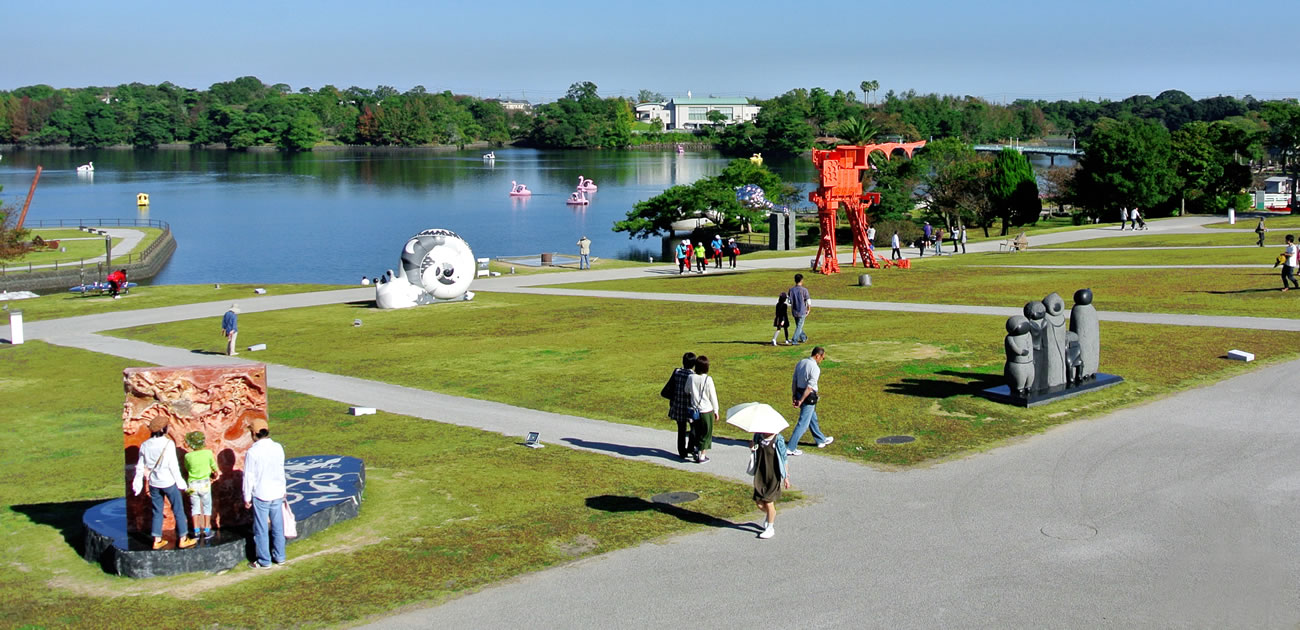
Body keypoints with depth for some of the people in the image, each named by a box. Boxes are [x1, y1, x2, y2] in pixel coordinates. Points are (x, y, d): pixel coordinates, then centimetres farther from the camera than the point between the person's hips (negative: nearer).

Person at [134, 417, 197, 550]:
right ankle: (183, 539, 12)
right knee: (178, 510, 7)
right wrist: (180, 481, -4)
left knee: (157, 512, 15)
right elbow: (173, 465, -15)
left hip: (154, 483, 5)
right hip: (169, 482, -5)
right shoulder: (168, 444, -17)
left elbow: (140, 466, 5)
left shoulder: (145, 445, -2)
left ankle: (157, 540, 17)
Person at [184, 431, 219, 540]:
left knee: (195, 506, 14)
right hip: (205, 483, -1)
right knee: (207, 506, 13)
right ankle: (207, 530, 13)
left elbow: (187, 469, 6)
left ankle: (196, 531, 14)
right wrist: (216, 475, 25)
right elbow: (214, 466, 2)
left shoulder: (188, 456, -12)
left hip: (192, 483, 1)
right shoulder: (208, 453, -13)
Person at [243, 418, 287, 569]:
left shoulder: (252, 452, -16)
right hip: (277, 494, 5)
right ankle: (279, 556, 24)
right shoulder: (278, 448, -1)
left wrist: (247, 498, -2)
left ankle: (264, 561, 12)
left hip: (260, 495, -5)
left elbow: (249, 477, -12)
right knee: (277, 526, 16)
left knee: (261, 529, 6)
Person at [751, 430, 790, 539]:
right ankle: (768, 515, 39)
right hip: (760, 474, 4)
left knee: (768, 501, -4)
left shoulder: (778, 440, -12)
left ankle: (770, 528, 14)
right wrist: (752, 447, -6)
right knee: (759, 502, 4)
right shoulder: (758, 437, 0)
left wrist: (786, 477, -2)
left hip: (774, 476, -4)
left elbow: (783, 459, -5)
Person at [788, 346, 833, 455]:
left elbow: (794, 381, 7)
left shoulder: (800, 363, 6)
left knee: (812, 418, 25)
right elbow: (809, 387, -22)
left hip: (799, 393, 9)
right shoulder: (815, 368, -19)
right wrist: (801, 401, -19)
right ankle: (791, 448, 0)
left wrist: (795, 396, 8)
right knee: (803, 423, -1)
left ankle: (821, 440, 42)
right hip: (809, 397, -9)